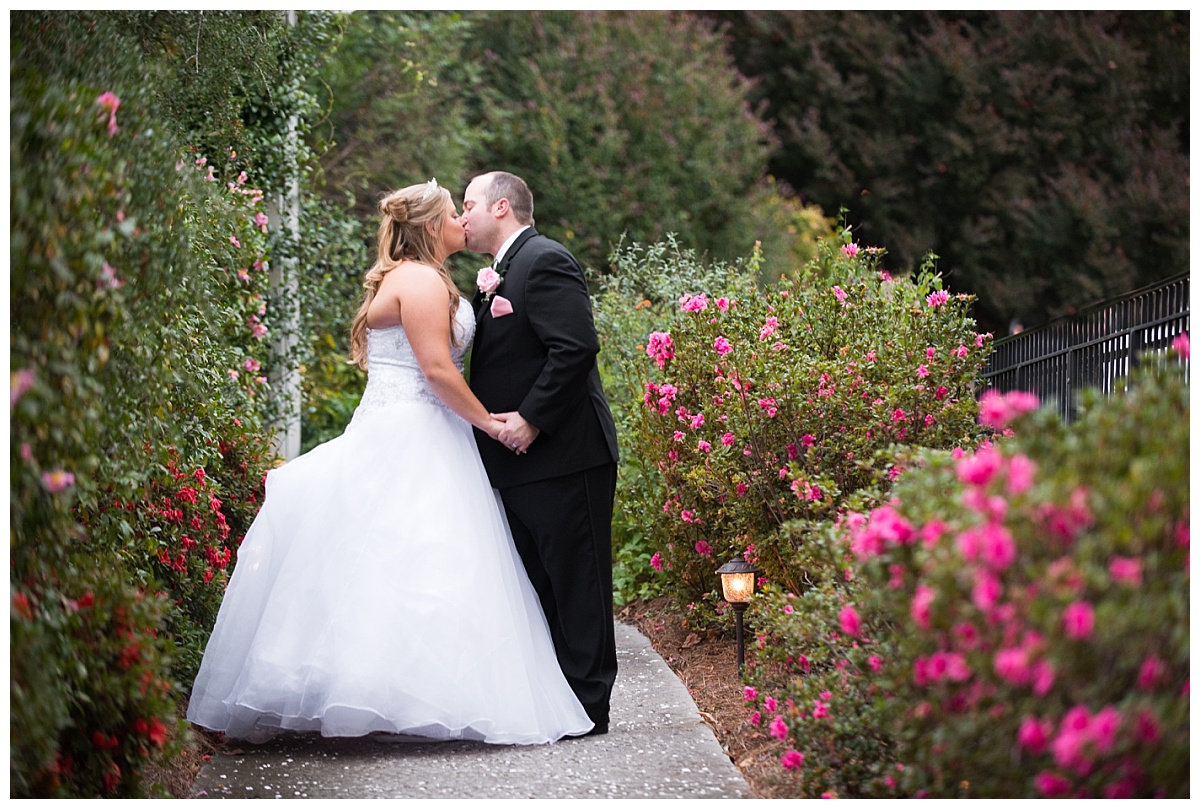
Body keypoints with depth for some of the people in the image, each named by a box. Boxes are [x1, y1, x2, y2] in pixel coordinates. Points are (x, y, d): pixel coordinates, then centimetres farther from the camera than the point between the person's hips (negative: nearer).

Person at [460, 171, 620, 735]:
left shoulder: (545, 261, -12)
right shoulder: (501, 275, 19)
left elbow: (576, 348, -22)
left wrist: (530, 420, -21)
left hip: (562, 458, -10)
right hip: (520, 464, 10)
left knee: (575, 587, -4)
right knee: (538, 588, 13)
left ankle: (586, 707, 0)